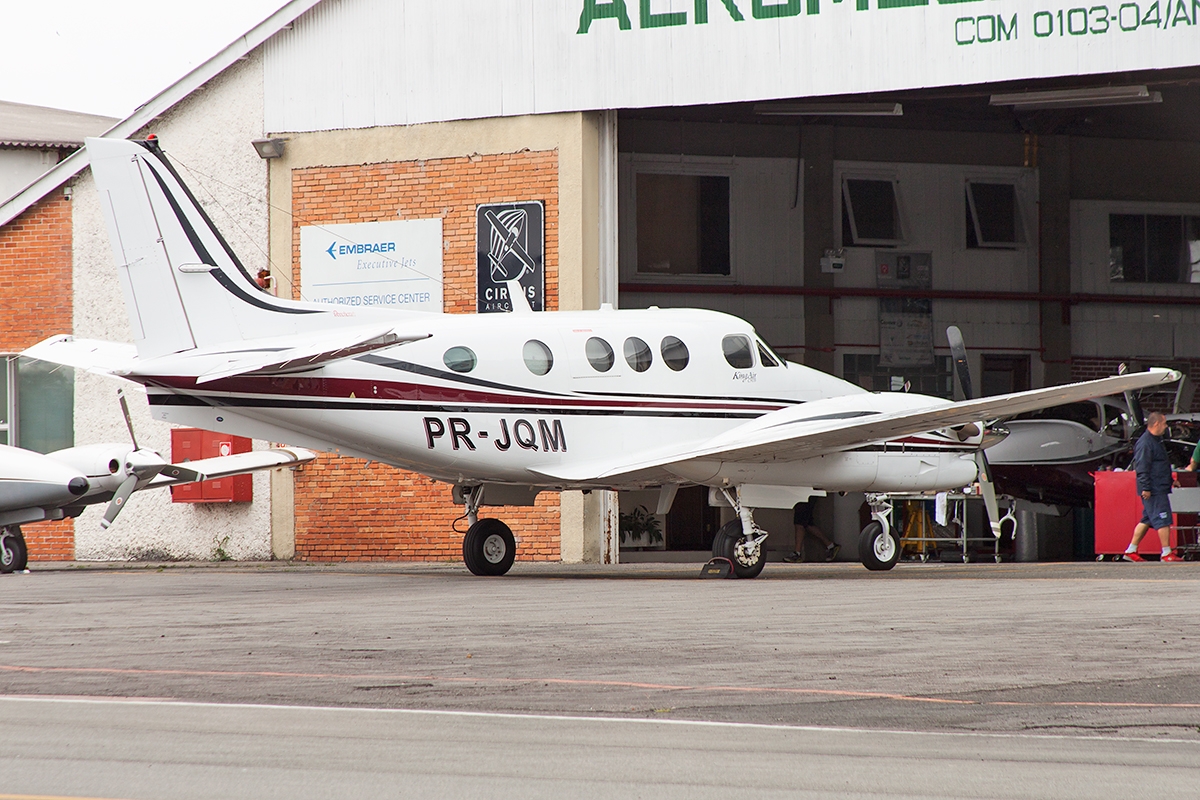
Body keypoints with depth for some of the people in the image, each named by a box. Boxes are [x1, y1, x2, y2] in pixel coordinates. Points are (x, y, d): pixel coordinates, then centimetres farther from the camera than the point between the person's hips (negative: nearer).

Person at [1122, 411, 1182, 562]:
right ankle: (1167, 553, -8)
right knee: (1163, 520, -9)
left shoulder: (1155, 440, 18)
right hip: (1153, 490, -11)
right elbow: (1142, 468, -20)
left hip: (1160, 488, 11)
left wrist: (1170, 480, 30)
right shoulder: (1145, 443, -15)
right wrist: (1145, 488, -24)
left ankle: (1131, 550, 15)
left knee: (1147, 520, 12)